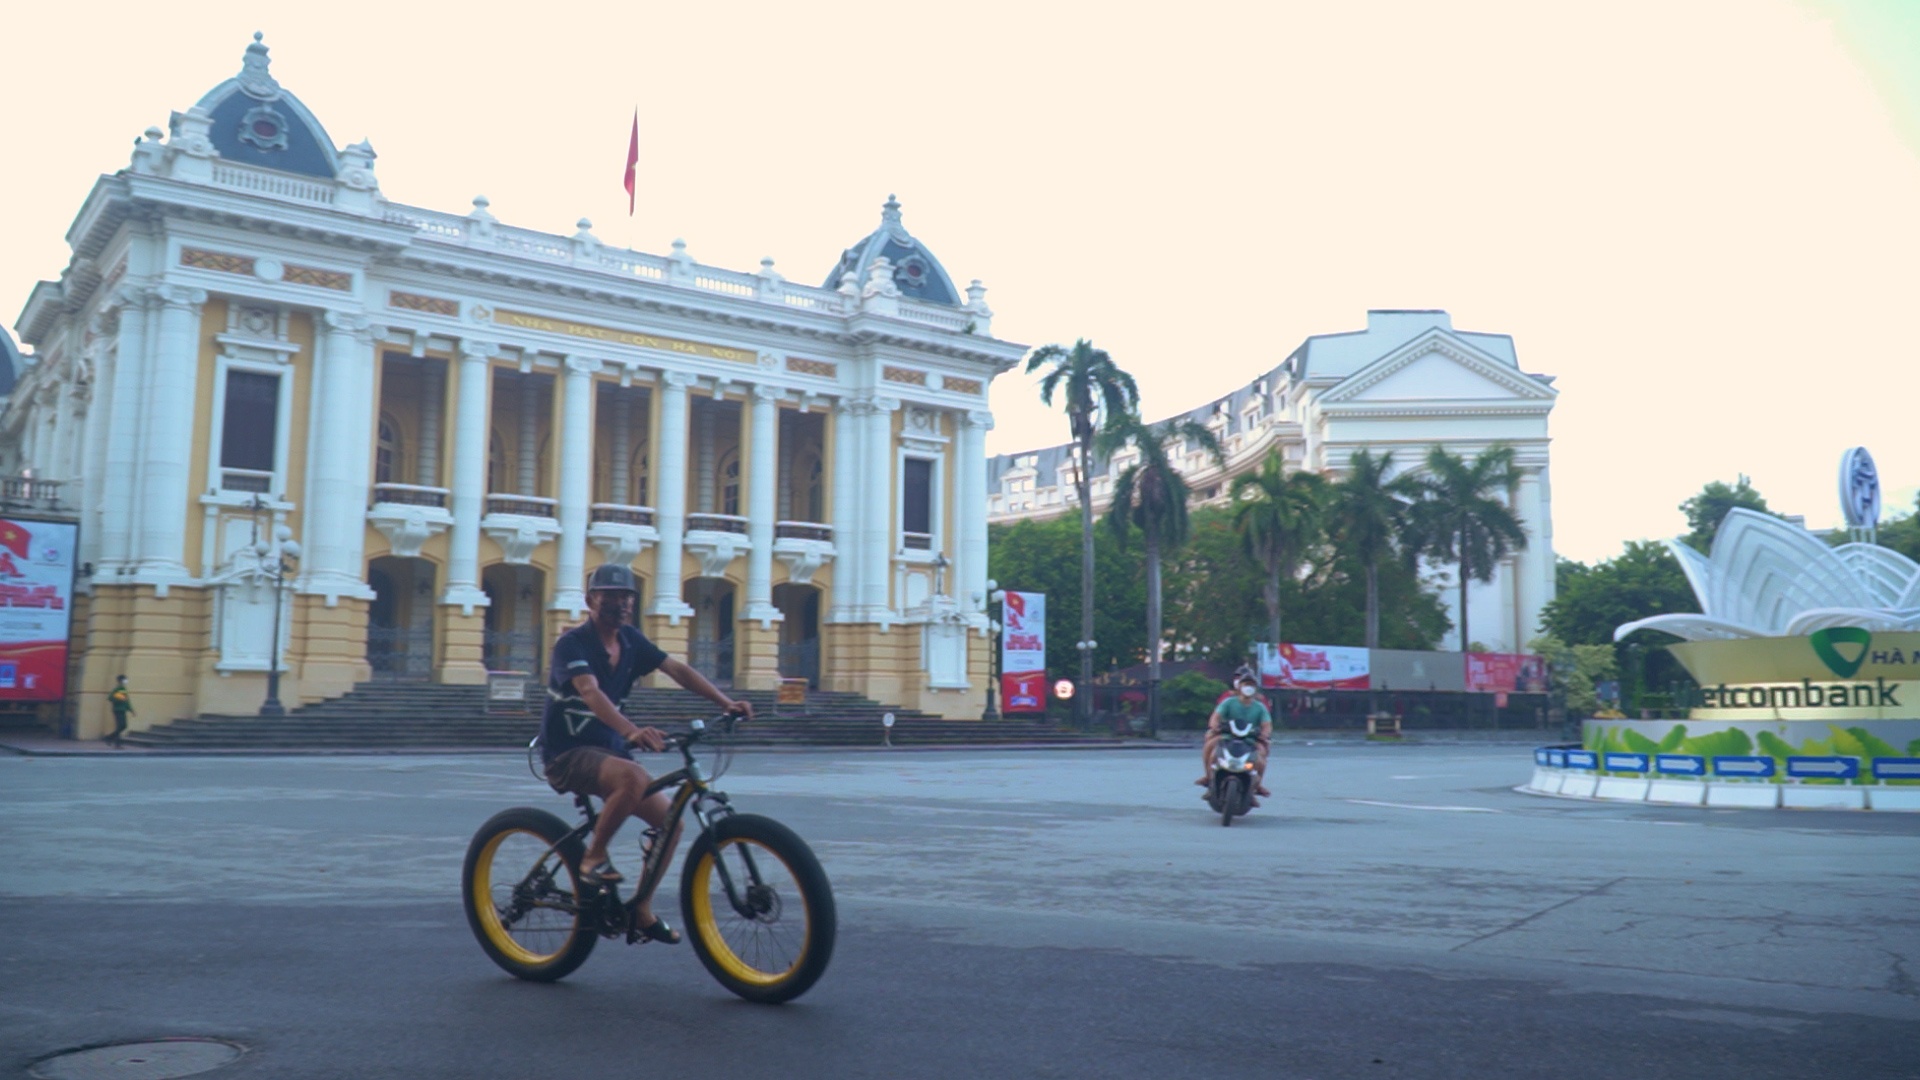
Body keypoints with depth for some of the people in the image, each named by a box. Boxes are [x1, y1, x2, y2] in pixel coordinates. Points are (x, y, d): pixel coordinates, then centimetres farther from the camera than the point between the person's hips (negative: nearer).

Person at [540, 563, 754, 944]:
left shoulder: (631, 641, 5)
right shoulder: (573, 643, -16)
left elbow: (677, 670, -2)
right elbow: (590, 691, -33)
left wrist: (726, 703, -16)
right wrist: (631, 730, -50)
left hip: (608, 749, 8)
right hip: (568, 753, -7)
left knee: (670, 820, -2)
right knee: (633, 777, -37)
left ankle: (642, 911, 12)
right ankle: (593, 857, -16)